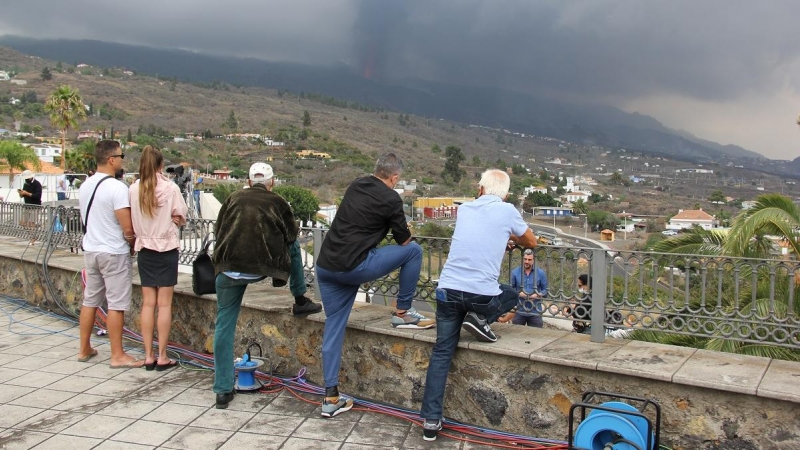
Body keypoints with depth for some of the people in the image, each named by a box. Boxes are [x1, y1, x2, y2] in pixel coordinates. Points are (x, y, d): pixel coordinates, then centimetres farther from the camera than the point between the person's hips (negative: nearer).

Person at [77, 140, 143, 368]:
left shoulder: (84, 186, 7)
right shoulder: (117, 188, -18)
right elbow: (128, 228, -20)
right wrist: (132, 243, -2)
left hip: (90, 249, 8)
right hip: (114, 253, -8)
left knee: (90, 300, 16)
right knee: (116, 304, -1)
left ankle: (84, 349, 26)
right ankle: (117, 355, 4)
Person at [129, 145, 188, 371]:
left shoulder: (134, 189, -3)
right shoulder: (171, 188, -11)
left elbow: (132, 220, 3)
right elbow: (181, 218, -5)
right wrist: (168, 219, 5)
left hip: (144, 248, 3)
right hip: (166, 248, -3)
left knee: (148, 303, 8)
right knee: (164, 304, 1)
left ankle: (149, 356, 12)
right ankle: (162, 357, 4)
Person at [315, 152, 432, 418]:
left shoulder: (355, 186, 15)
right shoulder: (390, 198, -5)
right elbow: (404, 240, 4)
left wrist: (397, 225, 30)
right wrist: (402, 229, 27)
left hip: (325, 265, 7)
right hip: (353, 267, -7)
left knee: (334, 327, 13)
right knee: (414, 251, 6)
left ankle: (331, 398, 14)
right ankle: (402, 313, 15)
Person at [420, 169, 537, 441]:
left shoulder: (464, 209, 13)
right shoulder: (507, 211, 2)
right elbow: (531, 243, 19)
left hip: (448, 290, 3)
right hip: (482, 294, -3)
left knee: (441, 353, 12)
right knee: (511, 295, 30)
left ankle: (431, 420, 5)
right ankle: (480, 319, 4)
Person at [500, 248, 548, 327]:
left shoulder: (541, 273, 0)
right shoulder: (515, 272, 1)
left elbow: (545, 291, 3)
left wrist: (536, 295, -15)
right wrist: (518, 293, -14)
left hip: (535, 312, 0)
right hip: (519, 311, 1)